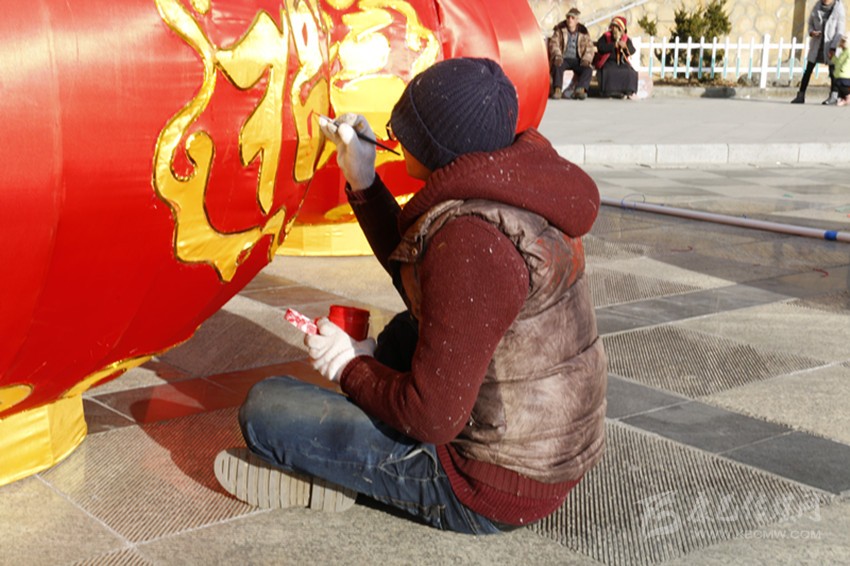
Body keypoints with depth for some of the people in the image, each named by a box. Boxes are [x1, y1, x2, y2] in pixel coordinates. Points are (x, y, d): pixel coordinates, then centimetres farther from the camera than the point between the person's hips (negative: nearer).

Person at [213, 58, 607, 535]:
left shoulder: (472, 240, -28)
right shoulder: (513, 190, 2)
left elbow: (432, 418, -25)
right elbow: (418, 273, 17)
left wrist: (351, 366, -7)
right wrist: (363, 180, 10)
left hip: (492, 492, -10)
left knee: (266, 407, -11)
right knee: (404, 332, 30)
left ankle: (317, 480, 14)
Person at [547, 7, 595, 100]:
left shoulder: (583, 32, 9)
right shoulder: (560, 29, 6)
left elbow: (589, 48, 4)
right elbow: (554, 43, -5)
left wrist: (586, 60, -17)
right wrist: (558, 56, -26)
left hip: (577, 60, 1)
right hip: (563, 59, -1)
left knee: (588, 69, -28)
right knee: (557, 66, -36)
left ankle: (580, 90, -42)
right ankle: (557, 90, -45)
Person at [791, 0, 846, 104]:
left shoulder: (839, 9, -11)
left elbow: (840, 31, -11)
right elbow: (810, 22, 11)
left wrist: (833, 48, -18)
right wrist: (811, 32, -11)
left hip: (831, 44, -3)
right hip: (817, 43, 3)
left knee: (833, 70, 1)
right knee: (808, 69, -1)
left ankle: (833, 96, 13)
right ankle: (801, 96, 1)